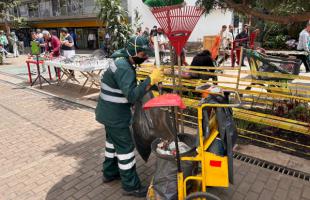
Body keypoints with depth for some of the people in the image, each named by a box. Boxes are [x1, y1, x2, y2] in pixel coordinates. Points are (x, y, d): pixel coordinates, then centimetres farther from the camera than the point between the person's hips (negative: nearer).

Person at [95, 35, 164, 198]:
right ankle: (131, 186, 15)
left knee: (113, 141, 23)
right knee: (125, 147, 0)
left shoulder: (123, 61, 6)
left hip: (110, 111, 10)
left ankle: (110, 173, 42)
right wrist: (151, 80, -35)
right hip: (115, 115, -10)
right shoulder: (124, 68, -26)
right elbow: (132, 95, -34)